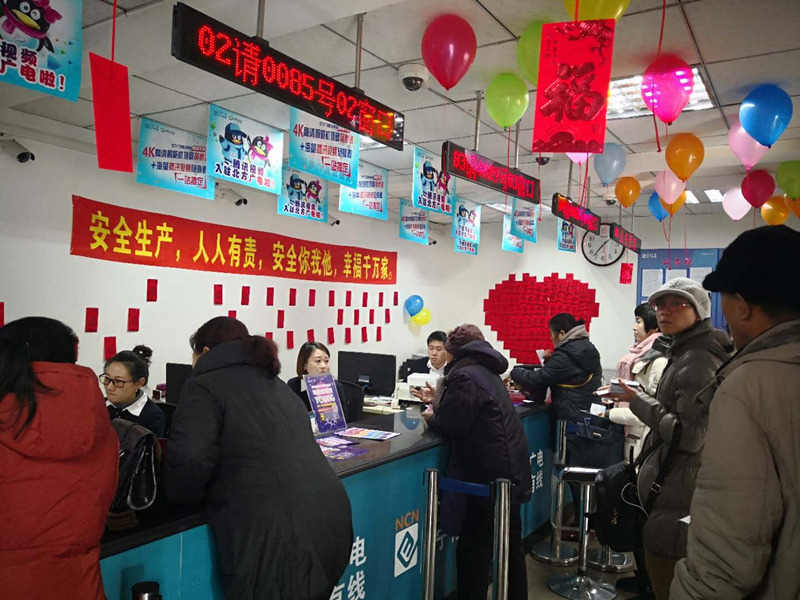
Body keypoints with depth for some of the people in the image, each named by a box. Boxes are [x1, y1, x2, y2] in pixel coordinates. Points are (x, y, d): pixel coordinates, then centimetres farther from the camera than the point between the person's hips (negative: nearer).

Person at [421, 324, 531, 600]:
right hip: (510, 469, 10)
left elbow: (450, 424, -17)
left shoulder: (464, 374, -15)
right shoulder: (485, 371, 13)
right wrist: (441, 401, 22)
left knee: (473, 550, 0)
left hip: (492, 475, -10)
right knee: (509, 545, 21)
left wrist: (431, 417, 2)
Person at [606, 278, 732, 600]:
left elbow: (690, 436, -24)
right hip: (675, 480, 11)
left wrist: (638, 400, -20)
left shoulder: (697, 361, -20)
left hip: (680, 490, -11)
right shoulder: (685, 353, 13)